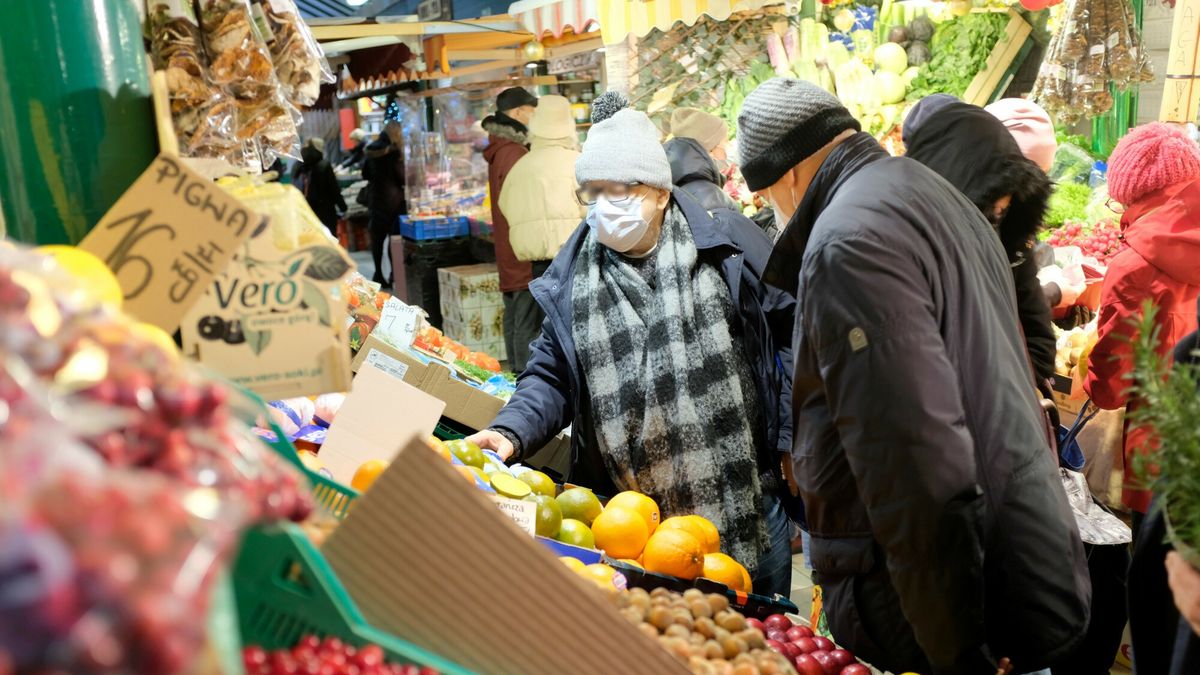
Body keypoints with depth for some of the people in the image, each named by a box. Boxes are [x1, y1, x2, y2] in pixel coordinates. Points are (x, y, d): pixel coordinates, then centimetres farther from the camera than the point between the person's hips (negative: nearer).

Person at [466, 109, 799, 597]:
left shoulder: (725, 244, -4)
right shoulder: (572, 280, 3)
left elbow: (790, 329, 0)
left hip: (745, 506, -1)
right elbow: (552, 378, 6)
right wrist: (511, 432, -12)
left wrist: (791, 438, -2)